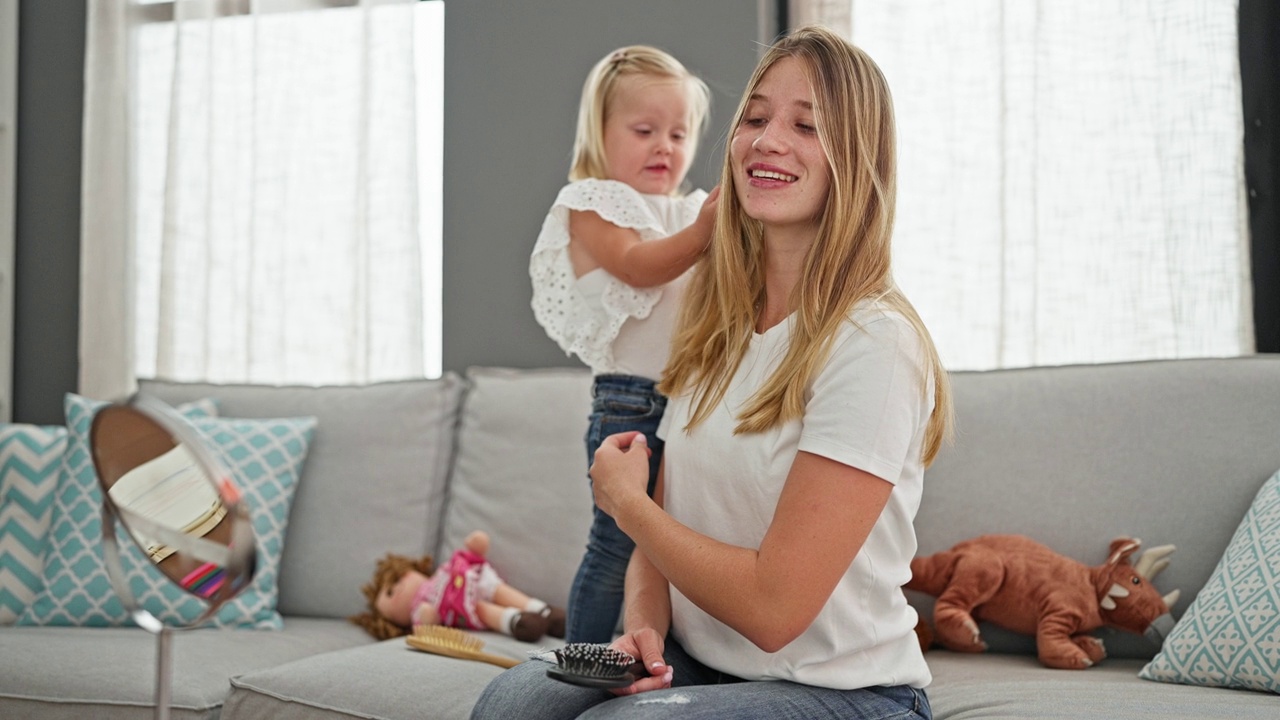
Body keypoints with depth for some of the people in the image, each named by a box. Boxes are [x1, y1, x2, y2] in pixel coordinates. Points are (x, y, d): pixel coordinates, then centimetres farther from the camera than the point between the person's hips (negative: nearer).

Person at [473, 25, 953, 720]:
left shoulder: (873, 344, -18)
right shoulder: (715, 320, 7)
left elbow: (775, 607, -20)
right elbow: (664, 524, 11)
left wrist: (625, 500, -6)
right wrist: (641, 628, -11)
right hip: (695, 663, 6)